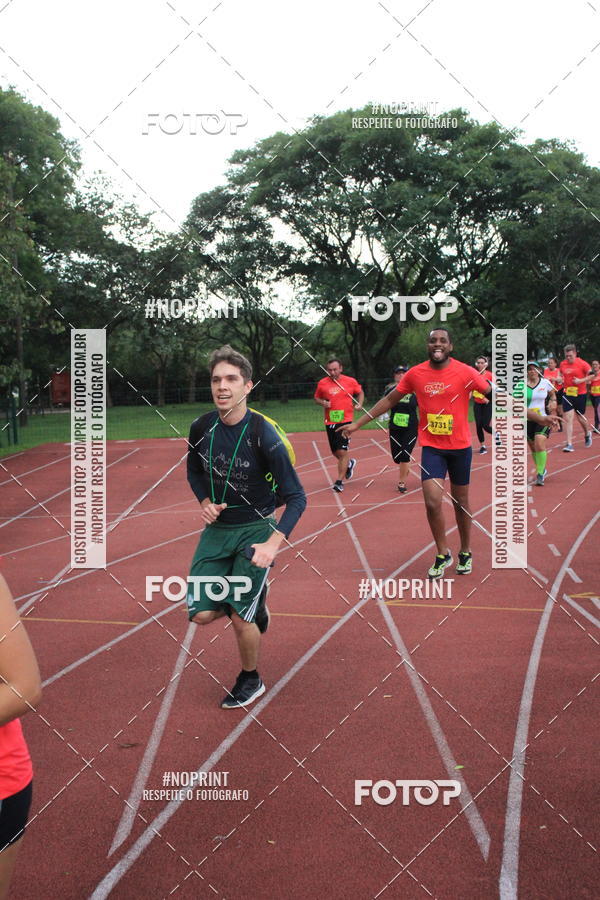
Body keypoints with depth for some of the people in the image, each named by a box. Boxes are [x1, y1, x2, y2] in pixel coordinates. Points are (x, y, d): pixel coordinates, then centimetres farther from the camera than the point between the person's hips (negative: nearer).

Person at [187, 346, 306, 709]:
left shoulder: (263, 434, -21)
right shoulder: (201, 429, -7)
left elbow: (296, 497, -17)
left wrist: (273, 543, -29)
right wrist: (205, 501, -5)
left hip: (255, 530, -4)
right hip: (217, 529, 5)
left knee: (240, 618, -5)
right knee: (202, 614, -4)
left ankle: (251, 680, 26)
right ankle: (255, 598, 29)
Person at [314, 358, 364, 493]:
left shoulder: (351, 381, 1)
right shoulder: (322, 383, 3)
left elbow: (360, 392, 17)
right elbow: (316, 397, 16)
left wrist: (360, 404, 0)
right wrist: (322, 403, -5)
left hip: (346, 420, -3)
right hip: (330, 422, 3)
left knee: (342, 451, -11)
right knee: (335, 452, 11)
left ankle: (339, 481, -1)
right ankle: (349, 464, 44)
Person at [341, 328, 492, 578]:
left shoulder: (465, 373, -9)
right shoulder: (415, 374, -3)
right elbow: (389, 400, 7)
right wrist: (357, 424, 8)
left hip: (460, 447, -1)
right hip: (431, 447, 1)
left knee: (461, 502, 12)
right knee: (433, 502, -11)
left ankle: (465, 553, 32)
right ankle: (442, 555, 10)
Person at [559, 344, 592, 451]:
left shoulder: (582, 363, -10)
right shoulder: (562, 364, 3)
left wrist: (581, 380, -21)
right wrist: (560, 379, 1)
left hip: (580, 394, -3)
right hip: (567, 394, 3)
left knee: (580, 417, 8)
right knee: (567, 418, -7)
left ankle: (587, 433, 41)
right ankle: (569, 444, -6)